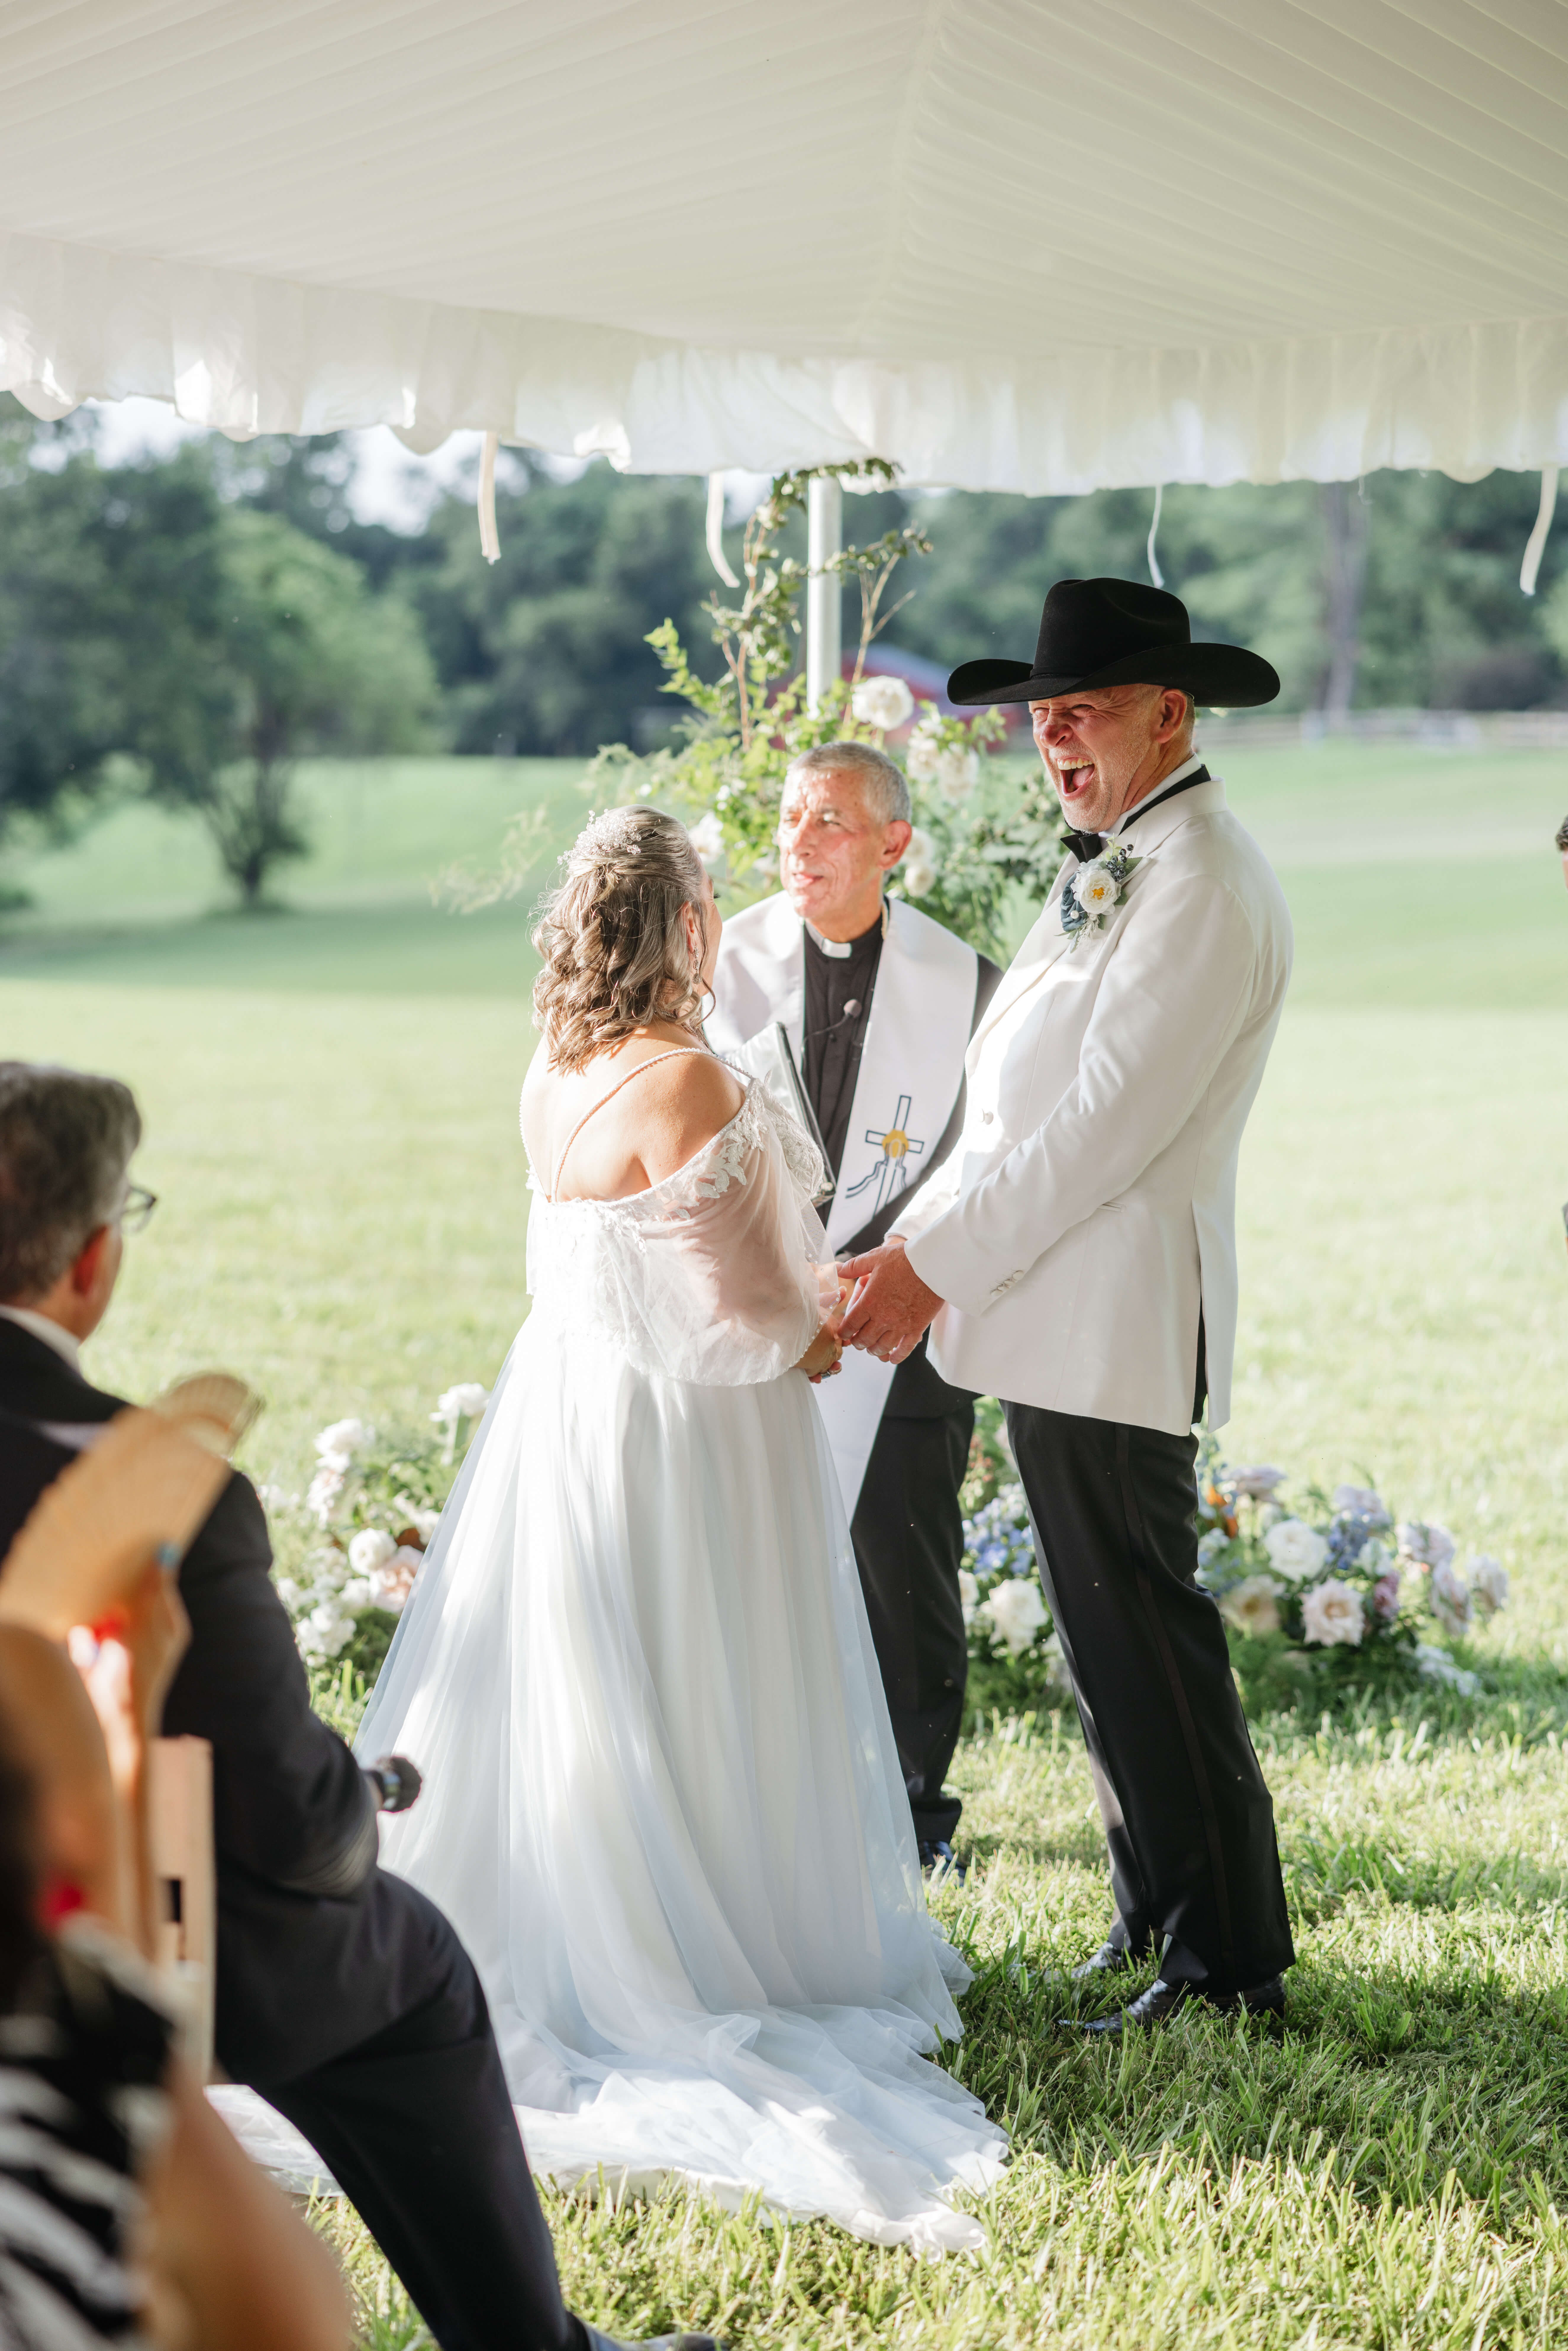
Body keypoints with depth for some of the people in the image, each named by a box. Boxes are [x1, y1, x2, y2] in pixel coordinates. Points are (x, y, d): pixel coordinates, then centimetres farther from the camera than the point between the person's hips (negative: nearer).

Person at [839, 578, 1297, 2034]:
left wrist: (940, 1270, -15)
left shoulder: (1202, 886, -14)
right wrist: (912, 1246, 11)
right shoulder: (1113, 871, 18)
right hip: (1059, 1318, 10)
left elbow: (1108, 1123, -20)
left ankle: (1231, 1961, 5)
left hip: (1114, 1326, -10)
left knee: (1142, 1639, -5)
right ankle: (1156, 1919, 25)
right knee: (1105, 1638, 15)